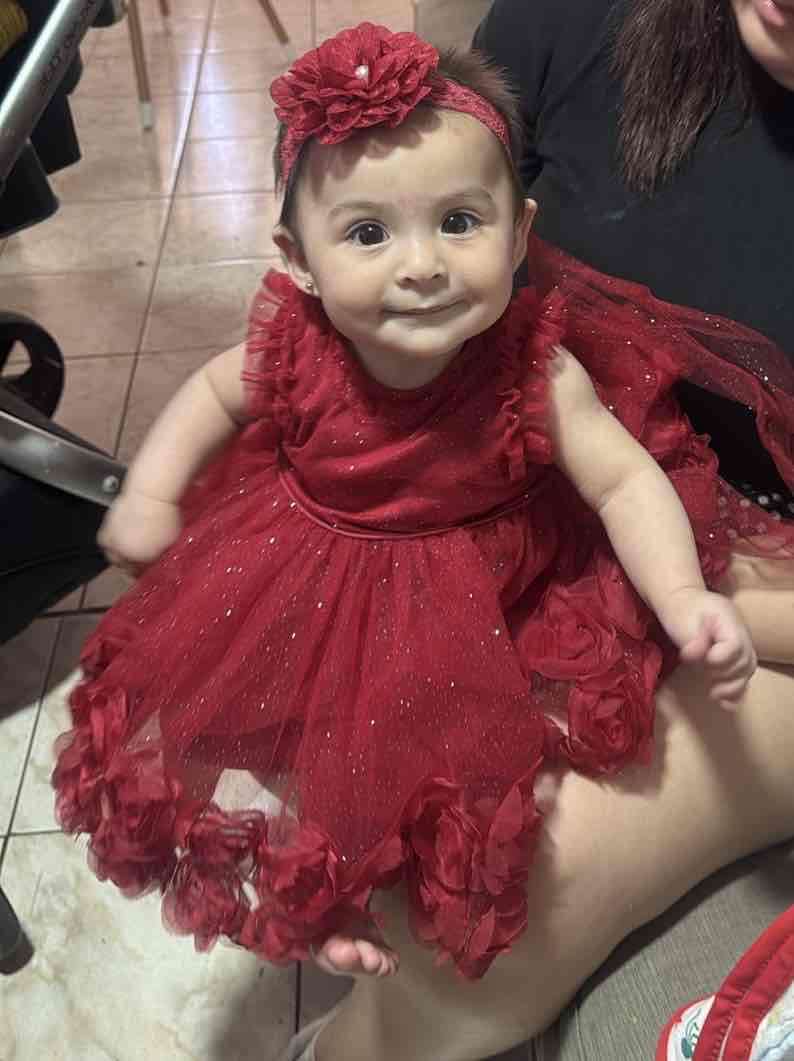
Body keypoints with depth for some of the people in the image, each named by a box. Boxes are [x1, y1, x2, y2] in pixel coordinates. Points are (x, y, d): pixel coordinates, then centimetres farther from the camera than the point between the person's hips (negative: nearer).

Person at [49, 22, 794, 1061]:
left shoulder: (537, 372, -25)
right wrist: (149, 493, -7)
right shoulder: (297, 352, -19)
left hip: (475, 608, -2)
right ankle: (326, 909, 41)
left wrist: (688, 604, -32)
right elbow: (214, 390, 2)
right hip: (311, 591, 3)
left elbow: (627, 481, -18)